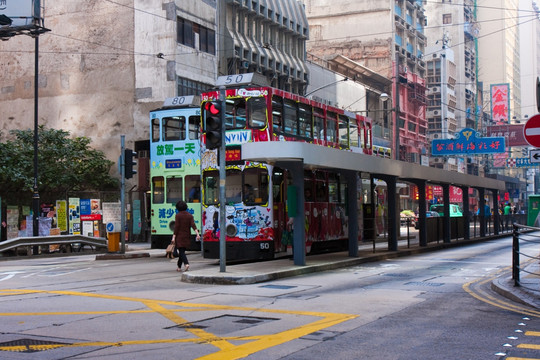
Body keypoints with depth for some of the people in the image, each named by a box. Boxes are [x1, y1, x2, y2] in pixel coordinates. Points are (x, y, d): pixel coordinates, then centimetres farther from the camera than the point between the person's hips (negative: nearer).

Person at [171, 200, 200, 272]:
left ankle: (186, 263, -29)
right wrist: (197, 234, -15)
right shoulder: (190, 215, 4)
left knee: (181, 251, -7)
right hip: (187, 236, 5)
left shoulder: (178, 215, -8)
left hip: (180, 236, -5)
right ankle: (179, 267, 23)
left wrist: (173, 237, -10)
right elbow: (193, 225, -8)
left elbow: (176, 227, -12)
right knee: (182, 251, 16)